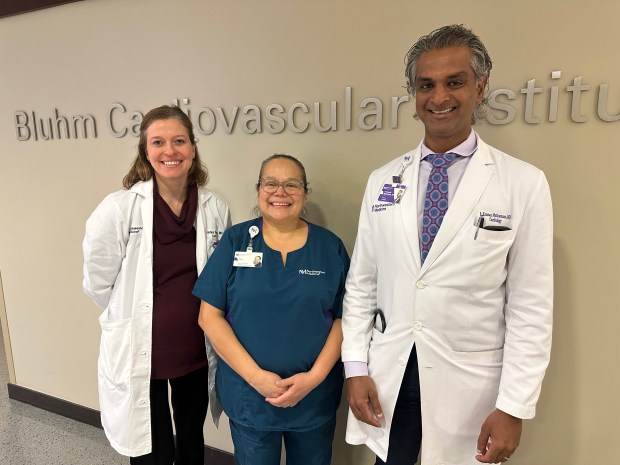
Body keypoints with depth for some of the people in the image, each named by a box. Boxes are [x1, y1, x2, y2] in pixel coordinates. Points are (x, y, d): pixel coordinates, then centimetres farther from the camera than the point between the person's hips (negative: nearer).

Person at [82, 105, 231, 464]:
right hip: (139, 353, -3)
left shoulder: (216, 209, -6)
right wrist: (137, 317, 3)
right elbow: (98, 282, -4)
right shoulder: (118, 208, -15)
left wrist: (189, 317, 7)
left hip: (197, 350, 3)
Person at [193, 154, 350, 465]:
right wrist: (255, 376, -14)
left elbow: (343, 318, -2)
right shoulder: (235, 241, -4)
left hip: (315, 397, 1)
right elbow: (210, 316, -7)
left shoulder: (330, 246, -2)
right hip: (248, 396, 0)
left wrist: (315, 376, -14)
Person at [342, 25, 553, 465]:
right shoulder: (383, 181, 1)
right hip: (387, 378, 3)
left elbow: (531, 307, -7)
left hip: (468, 384, -2)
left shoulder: (524, 184, -7)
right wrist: (356, 368, 0)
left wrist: (513, 406, -8)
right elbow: (361, 284, 2)